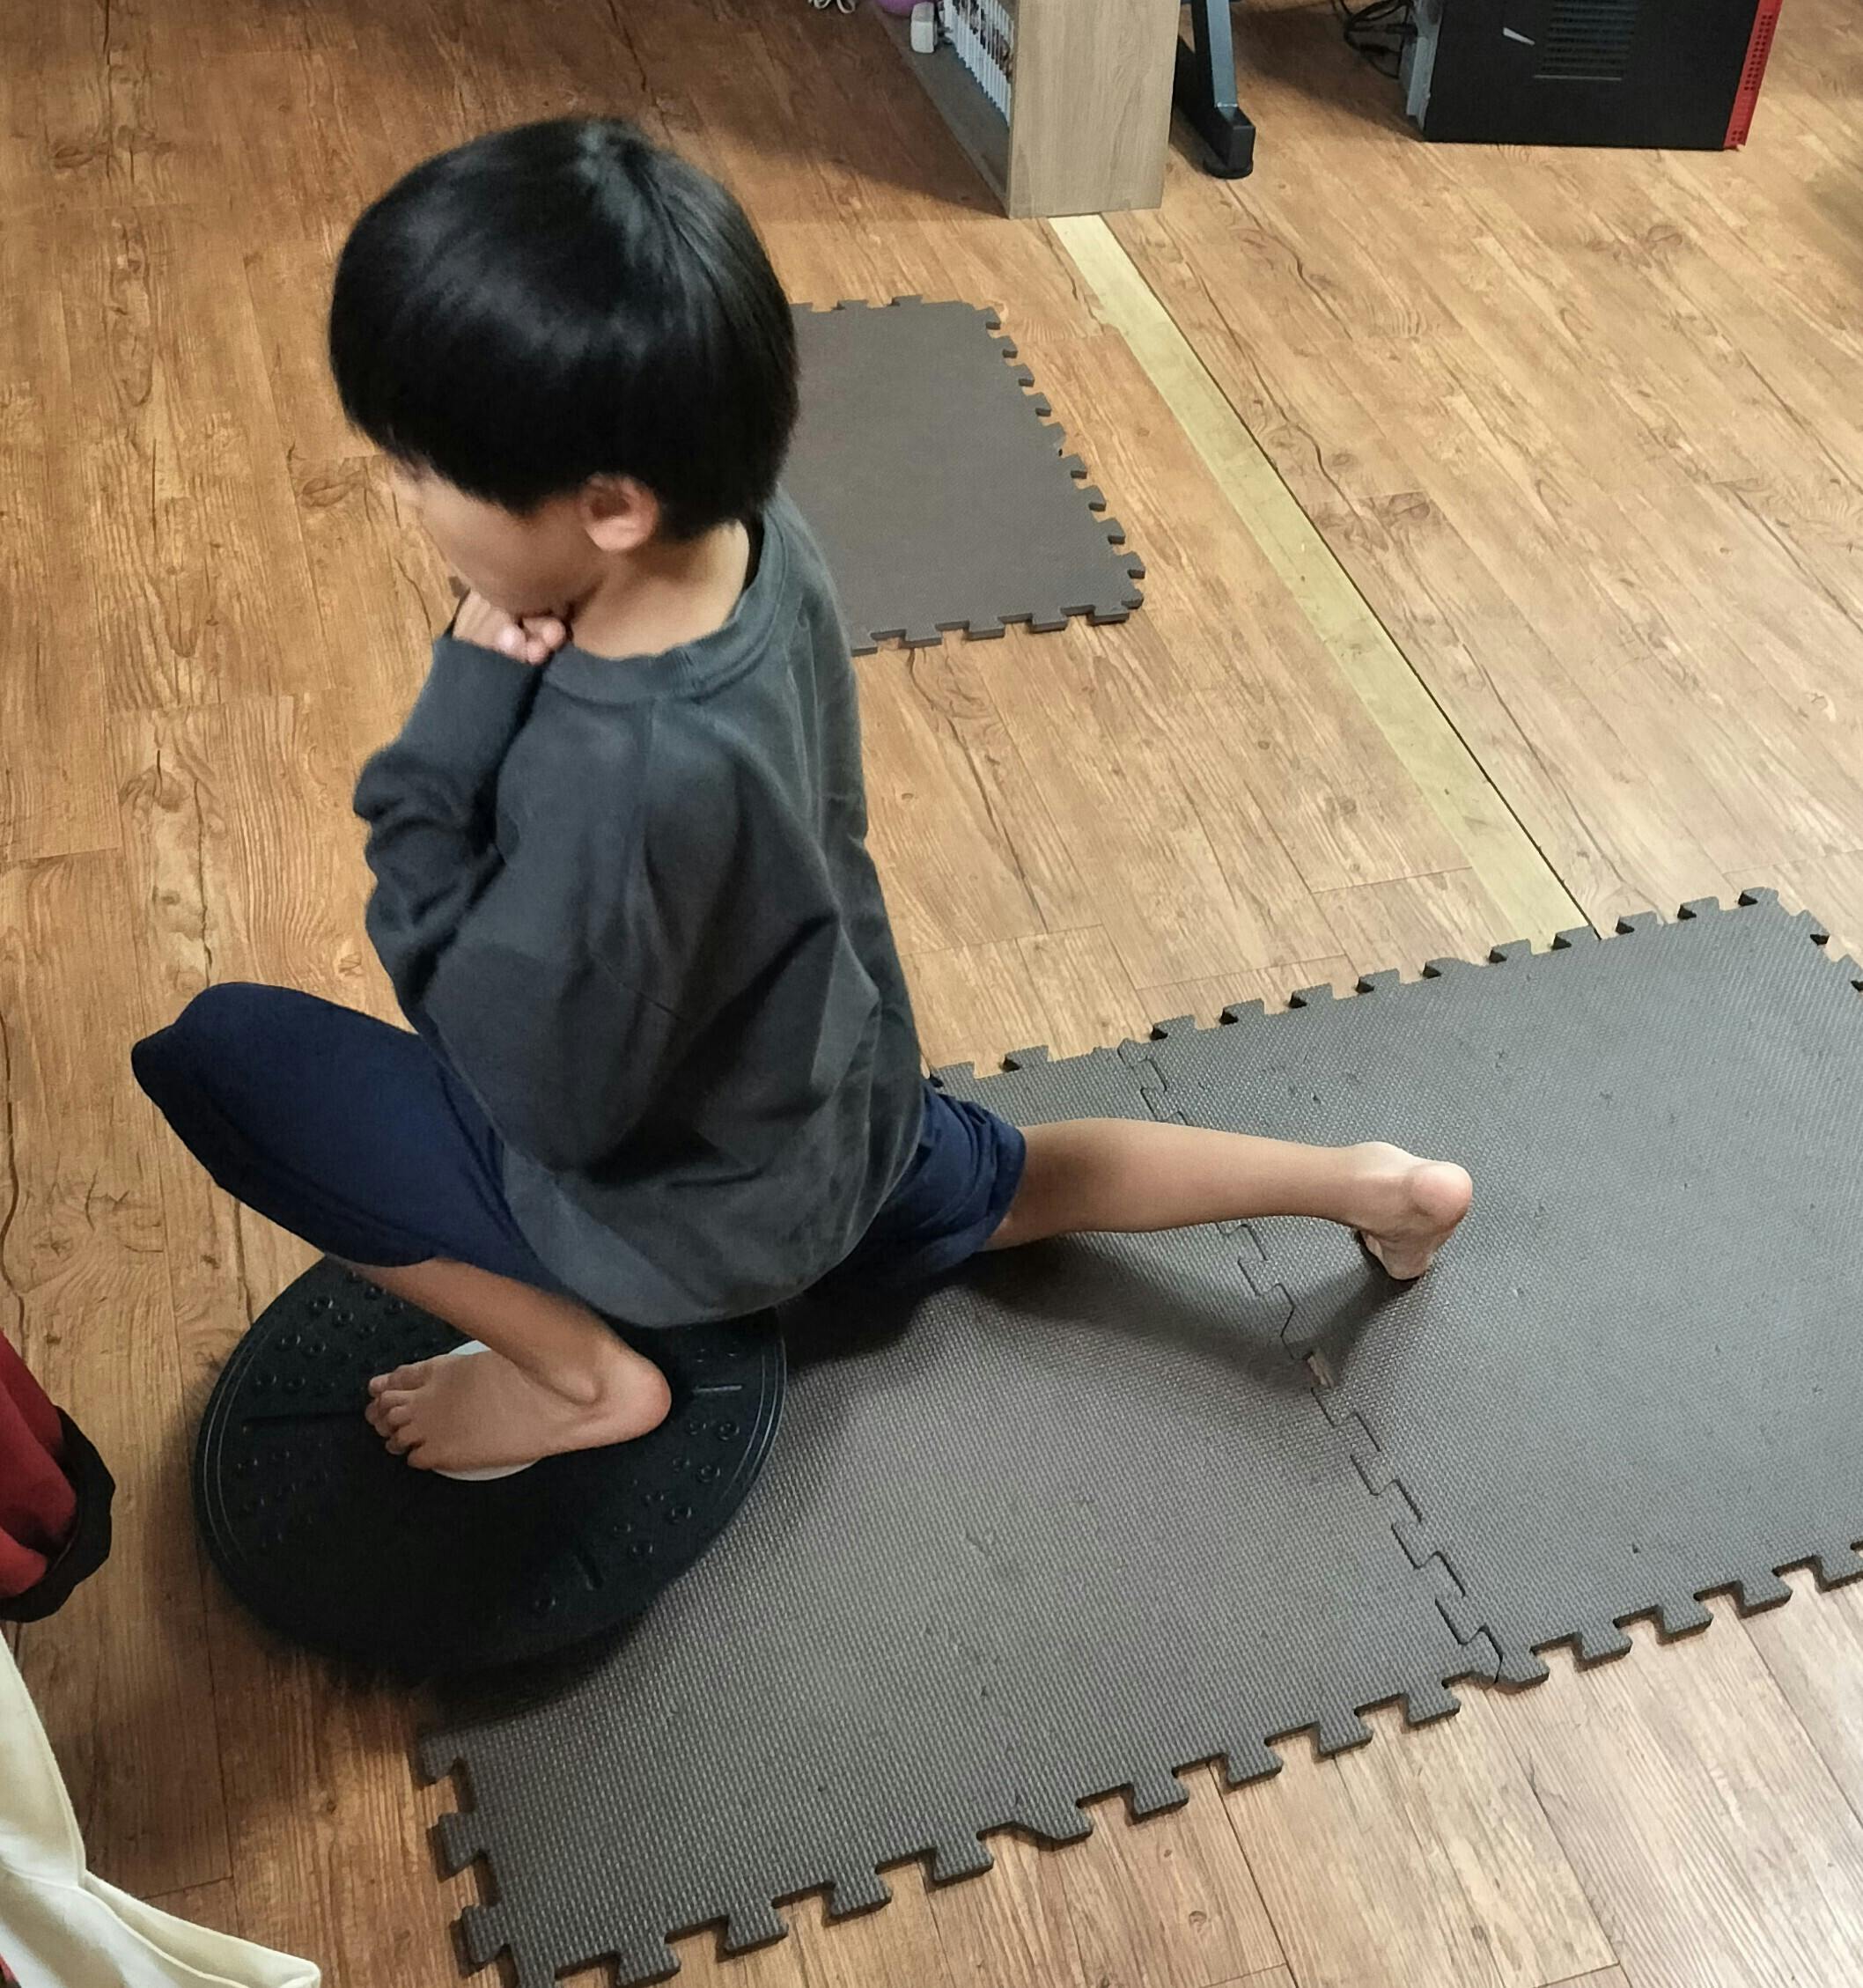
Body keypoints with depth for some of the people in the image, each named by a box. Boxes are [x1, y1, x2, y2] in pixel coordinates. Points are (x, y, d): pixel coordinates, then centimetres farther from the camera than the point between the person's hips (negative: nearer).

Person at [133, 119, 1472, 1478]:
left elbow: (543, 1095, -28)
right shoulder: (756, 536, -18)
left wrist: (460, 724, -31)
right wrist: (502, 701, -16)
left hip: (688, 1205, -7)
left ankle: (582, 1373, 4)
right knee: (995, 1185, 38)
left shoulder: (630, 773, -42)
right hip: (838, 1106, 7)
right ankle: (1367, 1187, 35)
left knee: (216, 1049, -9)